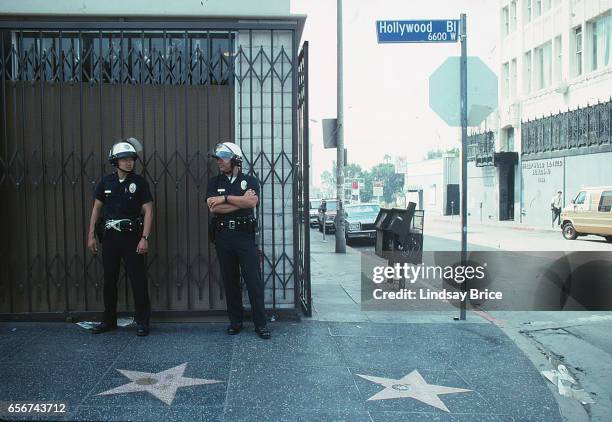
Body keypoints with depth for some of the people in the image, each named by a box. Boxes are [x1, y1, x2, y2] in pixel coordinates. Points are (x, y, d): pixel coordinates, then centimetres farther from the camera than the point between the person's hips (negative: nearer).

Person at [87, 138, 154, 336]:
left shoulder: (139, 182, -4)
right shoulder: (106, 182, 6)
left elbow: (148, 211, -7)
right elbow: (96, 208, 11)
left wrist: (144, 238, -15)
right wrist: (91, 235, 5)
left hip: (132, 236, -3)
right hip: (110, 236, 4)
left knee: (138, 279, -3)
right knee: (109, 280, 10)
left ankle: (142, 322, 6)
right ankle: (109, 321, 23)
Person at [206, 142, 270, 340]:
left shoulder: (250, 181, 5)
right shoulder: (214, 182, 10)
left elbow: (252, 202, -15)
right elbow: (213, 208, -7)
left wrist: (225, 199, -11)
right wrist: (241, 200, -9)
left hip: (245, 234, -2)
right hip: (223, 236, 3)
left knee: (254, 280, -4)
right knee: (230, 280, 8)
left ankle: (260, 324, 3)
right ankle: (235, 322, 19)